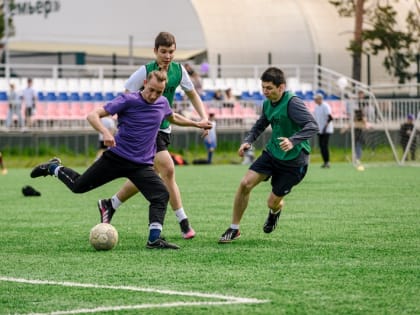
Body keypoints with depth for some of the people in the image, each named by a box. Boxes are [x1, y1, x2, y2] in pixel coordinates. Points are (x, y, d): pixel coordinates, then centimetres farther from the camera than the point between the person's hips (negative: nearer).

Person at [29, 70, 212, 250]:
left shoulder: (162, 103, 4)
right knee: (78, 186, 6)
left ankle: (154, 239, -19)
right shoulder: (128, 100, -14)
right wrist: (105, 132, -36)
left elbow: (173, 117, 32)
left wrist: (196, 124, 29)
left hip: (142, 165, 4)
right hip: (116, 157, -4)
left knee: (162, 195, -19)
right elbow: (92, 115, -18)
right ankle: (54, 168, 36)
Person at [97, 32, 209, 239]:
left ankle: (109, 205, 33)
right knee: (168, 169, -18)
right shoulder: (145, 72, -15)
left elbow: (192, 94, 15)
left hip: (163, 129, 7)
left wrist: (203, 117, 4)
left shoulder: (178, 70, 1)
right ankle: (183, 222, -14)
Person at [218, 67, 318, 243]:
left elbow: (312, 126, -31)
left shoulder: (292, 103, -22)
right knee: (245, 183, -12)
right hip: (272, 152, 6)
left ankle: (275, 212, 41)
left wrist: (293, 141, -45)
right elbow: (260, 125, 21)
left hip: (293, 160, -6)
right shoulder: (267, 104, 3)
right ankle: (234, 229, 1)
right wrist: (248, 141, 3)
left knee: (273, 202, -1)